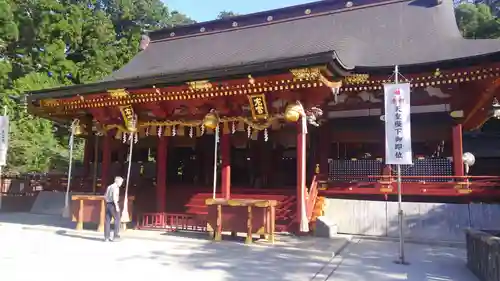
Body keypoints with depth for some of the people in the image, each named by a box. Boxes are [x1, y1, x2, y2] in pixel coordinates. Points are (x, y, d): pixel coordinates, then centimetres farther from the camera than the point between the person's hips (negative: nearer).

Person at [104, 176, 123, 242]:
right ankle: (116, 235, 0)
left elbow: (105, 196, 21)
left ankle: (106, 237, 4)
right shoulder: (116, 187, -11)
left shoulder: (109, 187, 17)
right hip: (113, 205, -8)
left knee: (107, 221, 5)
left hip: (108, 205, 8)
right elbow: (114, 197, -22)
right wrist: (117, 206, -21)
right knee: (117, 219, 2)